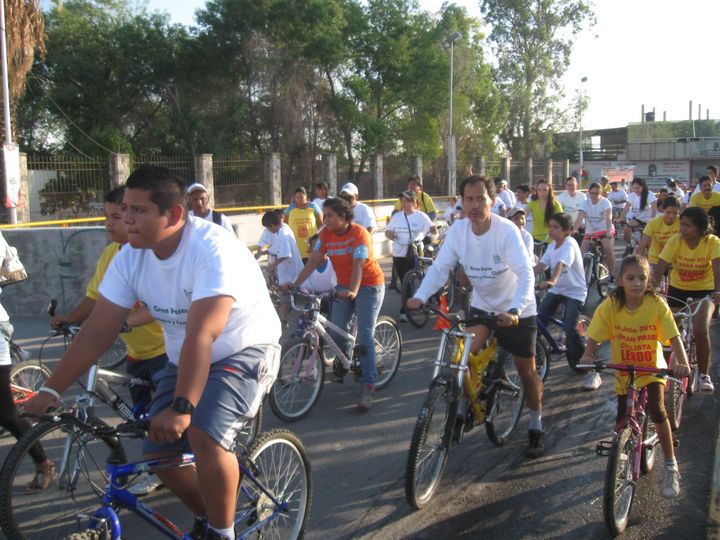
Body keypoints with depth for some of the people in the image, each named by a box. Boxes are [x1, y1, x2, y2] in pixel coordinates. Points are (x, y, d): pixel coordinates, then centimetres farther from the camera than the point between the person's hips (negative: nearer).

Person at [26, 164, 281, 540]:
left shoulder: (212, 249, -28)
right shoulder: (130, 257, -7)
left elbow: (201, 335, -36)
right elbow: (97, 330, -6)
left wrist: (182, 407, -40)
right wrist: (51, 390, -11)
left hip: (245, 352, -7)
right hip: (184, 359, 7)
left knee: (204, 435, -28)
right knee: (158, 454, 0)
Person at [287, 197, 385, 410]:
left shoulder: (359, 233, -21)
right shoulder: (326, 234, -5)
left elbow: (358, 265, -31)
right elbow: (315, 259, -6)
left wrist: (353, 291, -46)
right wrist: (296, 283, -16)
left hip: (369, 285, -5)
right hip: (344, 286, 5)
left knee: (365, 336, -11)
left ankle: (367, 388, -10)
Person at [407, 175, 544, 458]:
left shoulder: (506, 231, -26)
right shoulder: (457, 230, -14)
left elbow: (525, 273, -33)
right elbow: (440, 267, -13)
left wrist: (514, 311, -48)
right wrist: (420, 296, -29)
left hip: (516, 310, -3)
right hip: (482, 304, 3)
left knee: (527, 370, 6)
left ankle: (536, 427, 27)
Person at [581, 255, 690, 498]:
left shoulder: (656, 305, -17)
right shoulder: (611, 306, -16)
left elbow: (673, 336, -21)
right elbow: (594, 336, -16)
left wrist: (683, 363, -36)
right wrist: (587, 356, -33)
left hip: (652, 368, -1)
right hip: (623, 371, 1)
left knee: (657, 409, -21)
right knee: (622, 420, 3)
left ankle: (671, 466, -3)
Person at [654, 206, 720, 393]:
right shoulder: (675, 241, -15)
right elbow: (659, 269, -22)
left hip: (704, 291, -2)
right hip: (677, 290, 2)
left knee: (701, 331, -23)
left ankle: (704, 375, -4)